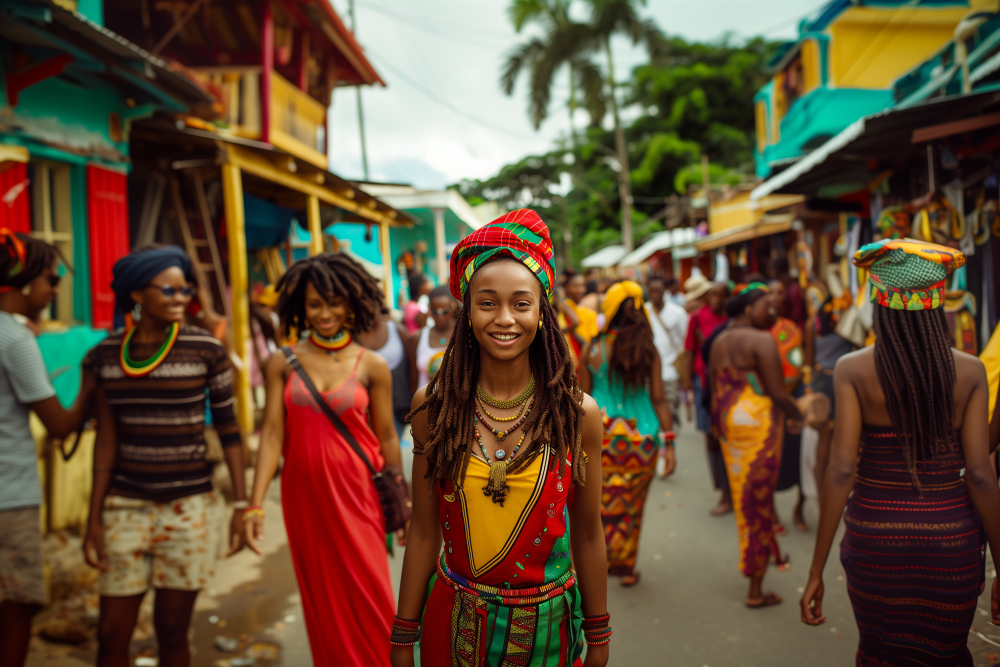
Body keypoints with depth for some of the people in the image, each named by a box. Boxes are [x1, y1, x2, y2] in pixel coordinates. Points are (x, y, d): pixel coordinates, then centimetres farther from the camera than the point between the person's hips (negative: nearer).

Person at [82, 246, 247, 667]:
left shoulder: (205, 349, -6)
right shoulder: (107, 354, 2)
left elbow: (228, 429, -3)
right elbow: (107, 439, 6)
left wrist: (242, 504, -6)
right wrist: (94, 517, 6)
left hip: (187, 506, -2)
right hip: (125, 505, 2)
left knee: (172, 632, 6)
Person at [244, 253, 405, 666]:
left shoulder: (372, 367, -3)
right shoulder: (283, 364, 0)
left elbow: (387, 438, 2)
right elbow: (272, 434, -4)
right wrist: (255, 504, -10)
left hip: (356, 495, -1)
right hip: (304, 496, 2)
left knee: (367, 601, 1)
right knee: (323, 602, 14)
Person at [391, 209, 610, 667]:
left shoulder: (578, 413, -11)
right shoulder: (433, 406, -9)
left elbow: (587, 534, -2)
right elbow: (424, 531, -4)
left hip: (545, 623, 0)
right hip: (455, 621, 1)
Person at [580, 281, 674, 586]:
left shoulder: (592, 349, -5)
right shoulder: (648, 350, -5)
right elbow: (658, 399, -4)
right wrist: (669, 442, 1)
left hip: (601, 433, 0)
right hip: (641, 436, 1)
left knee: (605, 500, 14)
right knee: (633, 504, 14)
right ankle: (626, 566, 24)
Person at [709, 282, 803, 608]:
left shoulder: (719, 342, 11)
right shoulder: (762, 340, -14)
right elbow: (777, 392, -17)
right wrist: (797, 414, -1)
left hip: (727, 422, 8)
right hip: (757, 422, -8)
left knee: (743, 496, 18)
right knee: (758, 500, 0)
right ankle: (755, 590, 8)